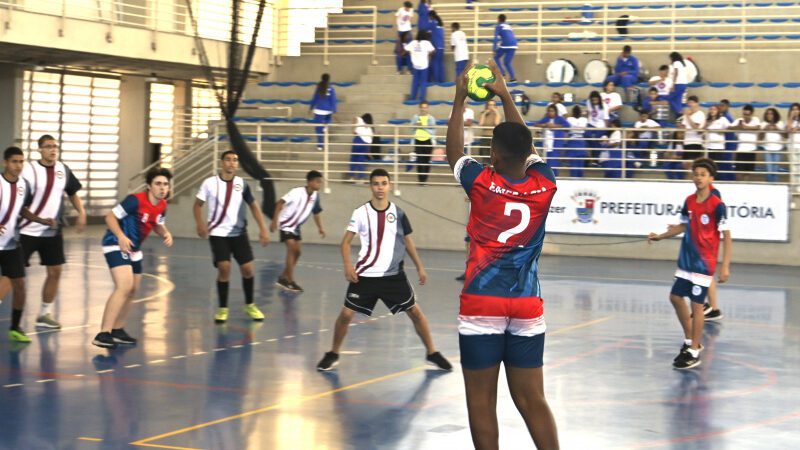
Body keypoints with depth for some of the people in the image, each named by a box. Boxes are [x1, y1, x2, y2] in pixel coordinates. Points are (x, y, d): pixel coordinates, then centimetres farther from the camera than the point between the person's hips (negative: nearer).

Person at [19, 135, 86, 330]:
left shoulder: (63, 170, 3)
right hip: (28, 231, -5)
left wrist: (81, 212, 2)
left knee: (55, 271, 8)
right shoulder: (28, 170, -13)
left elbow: (72, 193, 17)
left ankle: (45, 314, 21)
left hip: (52, 232, 6)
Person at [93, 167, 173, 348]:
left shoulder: (162, 206, 1)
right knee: (125, 286, -25)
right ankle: (103, 334, -27)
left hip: (133, 248, 9)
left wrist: (166, 234, -3)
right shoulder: (136, 200, -22)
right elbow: (110, 217, -18)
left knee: (132, 290, 18)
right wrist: (121, 236, -32)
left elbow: (157, 225, 19)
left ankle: (118, 330, 35)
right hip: (116, 244, -9)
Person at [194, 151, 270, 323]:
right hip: (218, 233, -2)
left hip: (239, 233, 2)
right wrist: (200, 223, -14)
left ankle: (250, 305, 21)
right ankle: (222, 308, 3)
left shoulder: (242, 184, -1)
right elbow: (198, 204, 3)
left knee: (247, 268, -1)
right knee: (224, 268, -13)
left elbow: (254, 206, 6)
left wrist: (263, 229, -2)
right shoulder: (210, 183, -6)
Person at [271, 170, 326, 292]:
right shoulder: (297, 192, -25)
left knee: (296, 252, 9)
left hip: (296, 226, 8)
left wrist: (320, 227, 4)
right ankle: (290, 281, -16)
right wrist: (275, 220, -29)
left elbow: (316, 212, 11)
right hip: (286, 224, -8)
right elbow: (280, 203, -25)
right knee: (292, 248, -18)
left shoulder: (315, 195, -5)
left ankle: (284, 277, 23)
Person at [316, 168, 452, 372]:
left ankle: (432, 353, 15)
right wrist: (348, 265, -15)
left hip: (393, 274, 1)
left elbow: (407, 240, 13)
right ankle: (333, 354, 15)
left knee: (415, 311, 1)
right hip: (366, 274, -1)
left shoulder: (397, 213, 1)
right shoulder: (361, 213, -5)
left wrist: (420, 267, 11)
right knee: (346, 313, -4)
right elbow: (346, 242, 0)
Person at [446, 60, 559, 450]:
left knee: (481, 400, 3)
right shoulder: (545, 185, 0)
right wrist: (505, 97, 26)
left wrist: (459, 100, 21)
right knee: (532, 400, 9)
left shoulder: (482, 183, -7)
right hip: (528, 306, 4)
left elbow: (454, 152, 13)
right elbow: (525, 146, 19)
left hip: (482, 304, -3)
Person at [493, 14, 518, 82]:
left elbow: (496, 38, -6)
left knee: (496, 57, 16)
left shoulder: (498, 27, 5)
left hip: (505, 45, -6)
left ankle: (502, 72, 1)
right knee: (507, 62, 13)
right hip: (514, 46, 6)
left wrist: (494, 49, -8)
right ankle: (512, 77, -3)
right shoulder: (509, 26, 26)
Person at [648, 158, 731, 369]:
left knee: (696, 305, -4)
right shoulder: (689, 201, 4)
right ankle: (690, 340, 30)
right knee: (676, 297, 12)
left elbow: (726, 235, -15)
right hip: (686, 260, 7)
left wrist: (725, 266, -19)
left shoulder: (717, 205, -15)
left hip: (704, 263, -7)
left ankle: (694, 352, 5)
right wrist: (660, 236, 13)